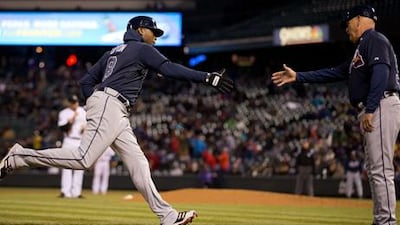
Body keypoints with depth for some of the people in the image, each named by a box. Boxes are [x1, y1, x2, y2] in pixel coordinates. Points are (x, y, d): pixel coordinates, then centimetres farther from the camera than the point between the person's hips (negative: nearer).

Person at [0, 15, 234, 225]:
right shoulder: (142, 49, 3)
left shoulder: (114, 51, 28)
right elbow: (171, 69, -12)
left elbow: (86, 81, 23)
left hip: (118, 116, 10)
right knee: (83, 160, -18)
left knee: (138, 164, 2)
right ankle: (21, 156, -12)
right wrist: (208, 77, -16)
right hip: (109, 105, -10)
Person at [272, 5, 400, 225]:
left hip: (381, 107, -11)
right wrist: (298, 77, 29)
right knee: (374, 170, 10)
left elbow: (381, 74, -19)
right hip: (372, 112, 11)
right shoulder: (362, 50, 27)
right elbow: (334, 72, 30)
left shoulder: (374, 39, -5)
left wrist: (369, 110, -25)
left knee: (380, 170, -14)